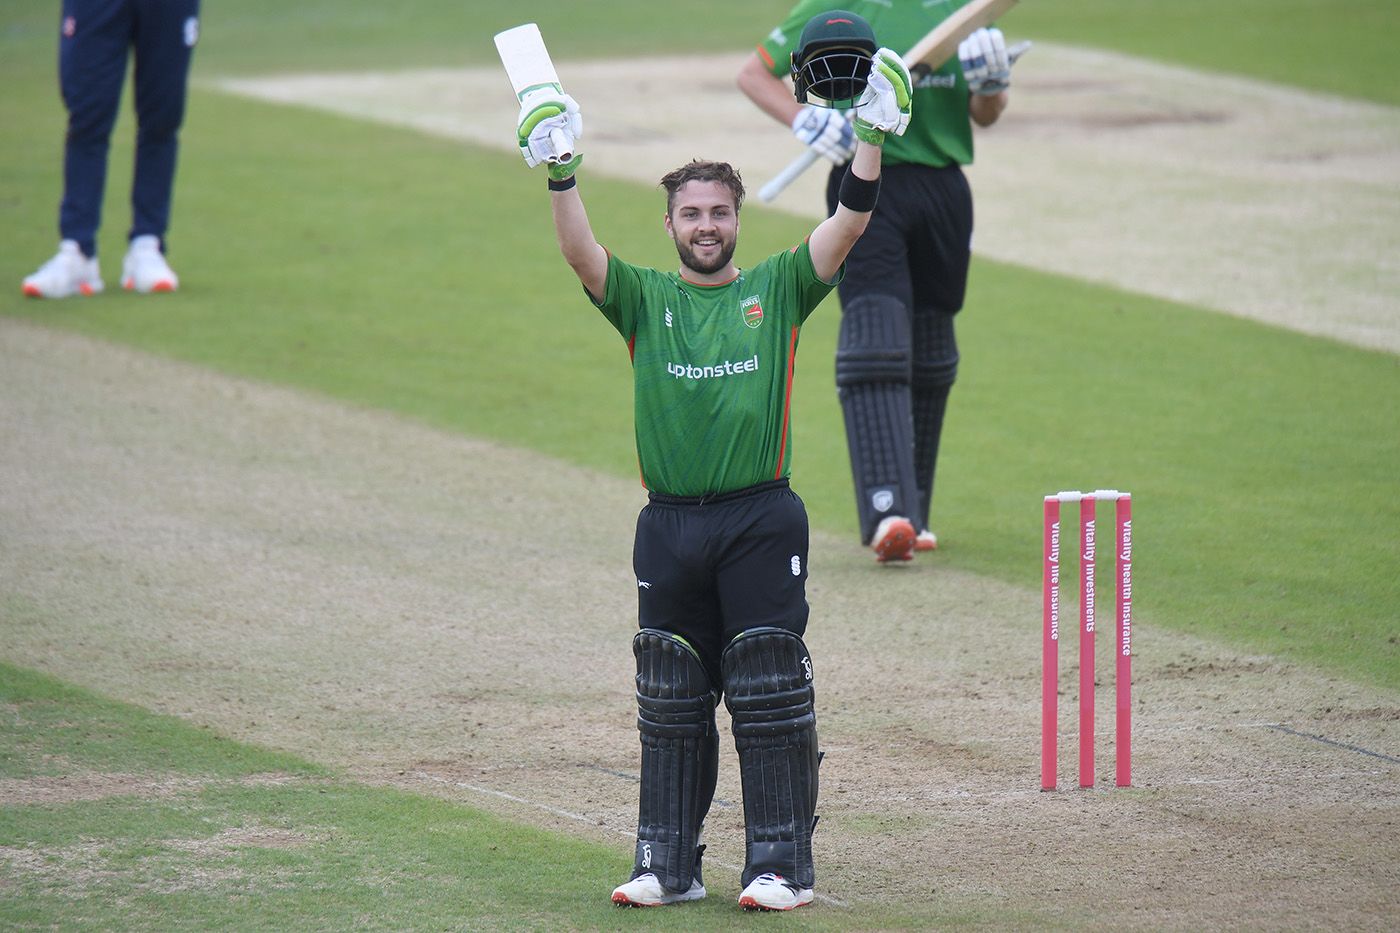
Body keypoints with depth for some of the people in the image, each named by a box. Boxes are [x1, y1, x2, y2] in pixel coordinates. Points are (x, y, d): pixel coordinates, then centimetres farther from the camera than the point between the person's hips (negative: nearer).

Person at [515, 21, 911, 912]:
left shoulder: (776, 289, 6)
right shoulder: (645, 299, 8)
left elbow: (847, 228, -5)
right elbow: (583, 257, -8)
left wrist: (874, 139, -15)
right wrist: (561, 171, -22)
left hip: (761, 520, -2)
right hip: (671, 526, 2)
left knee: (770, 696, -2)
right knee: (670, 703, 7)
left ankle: (782, 864, 1)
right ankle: (669, 863, 13)